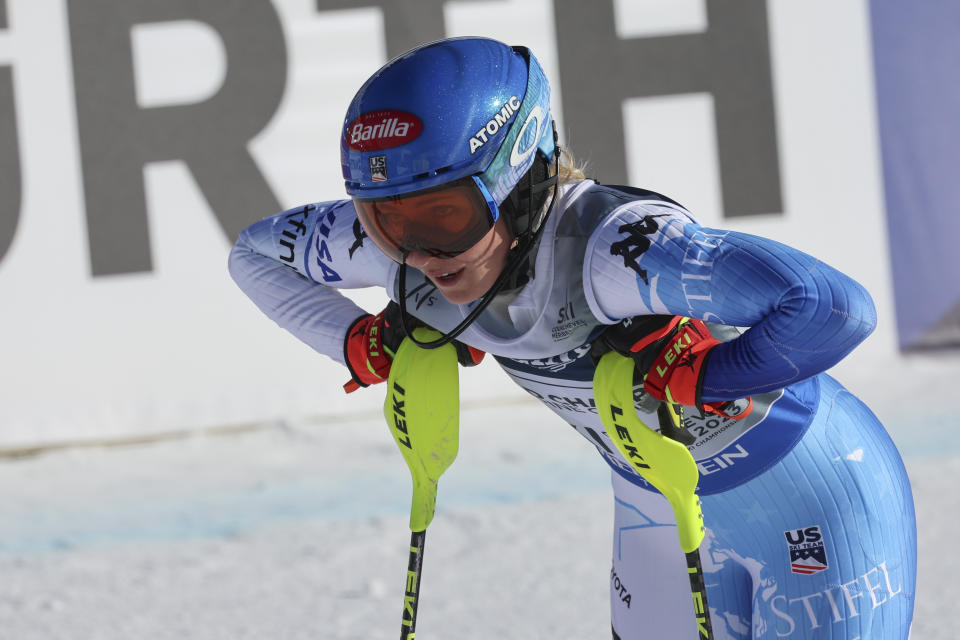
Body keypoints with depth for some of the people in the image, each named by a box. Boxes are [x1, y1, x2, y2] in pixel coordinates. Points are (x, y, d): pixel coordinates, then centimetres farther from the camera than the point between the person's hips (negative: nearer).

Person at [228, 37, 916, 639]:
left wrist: (702, 377, -37)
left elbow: (837, 309, -51)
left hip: (814, 508, -6)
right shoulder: (400, 247, -19)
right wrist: (362, 343, -13)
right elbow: (256, 251, 1)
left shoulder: (610, 248, -40)